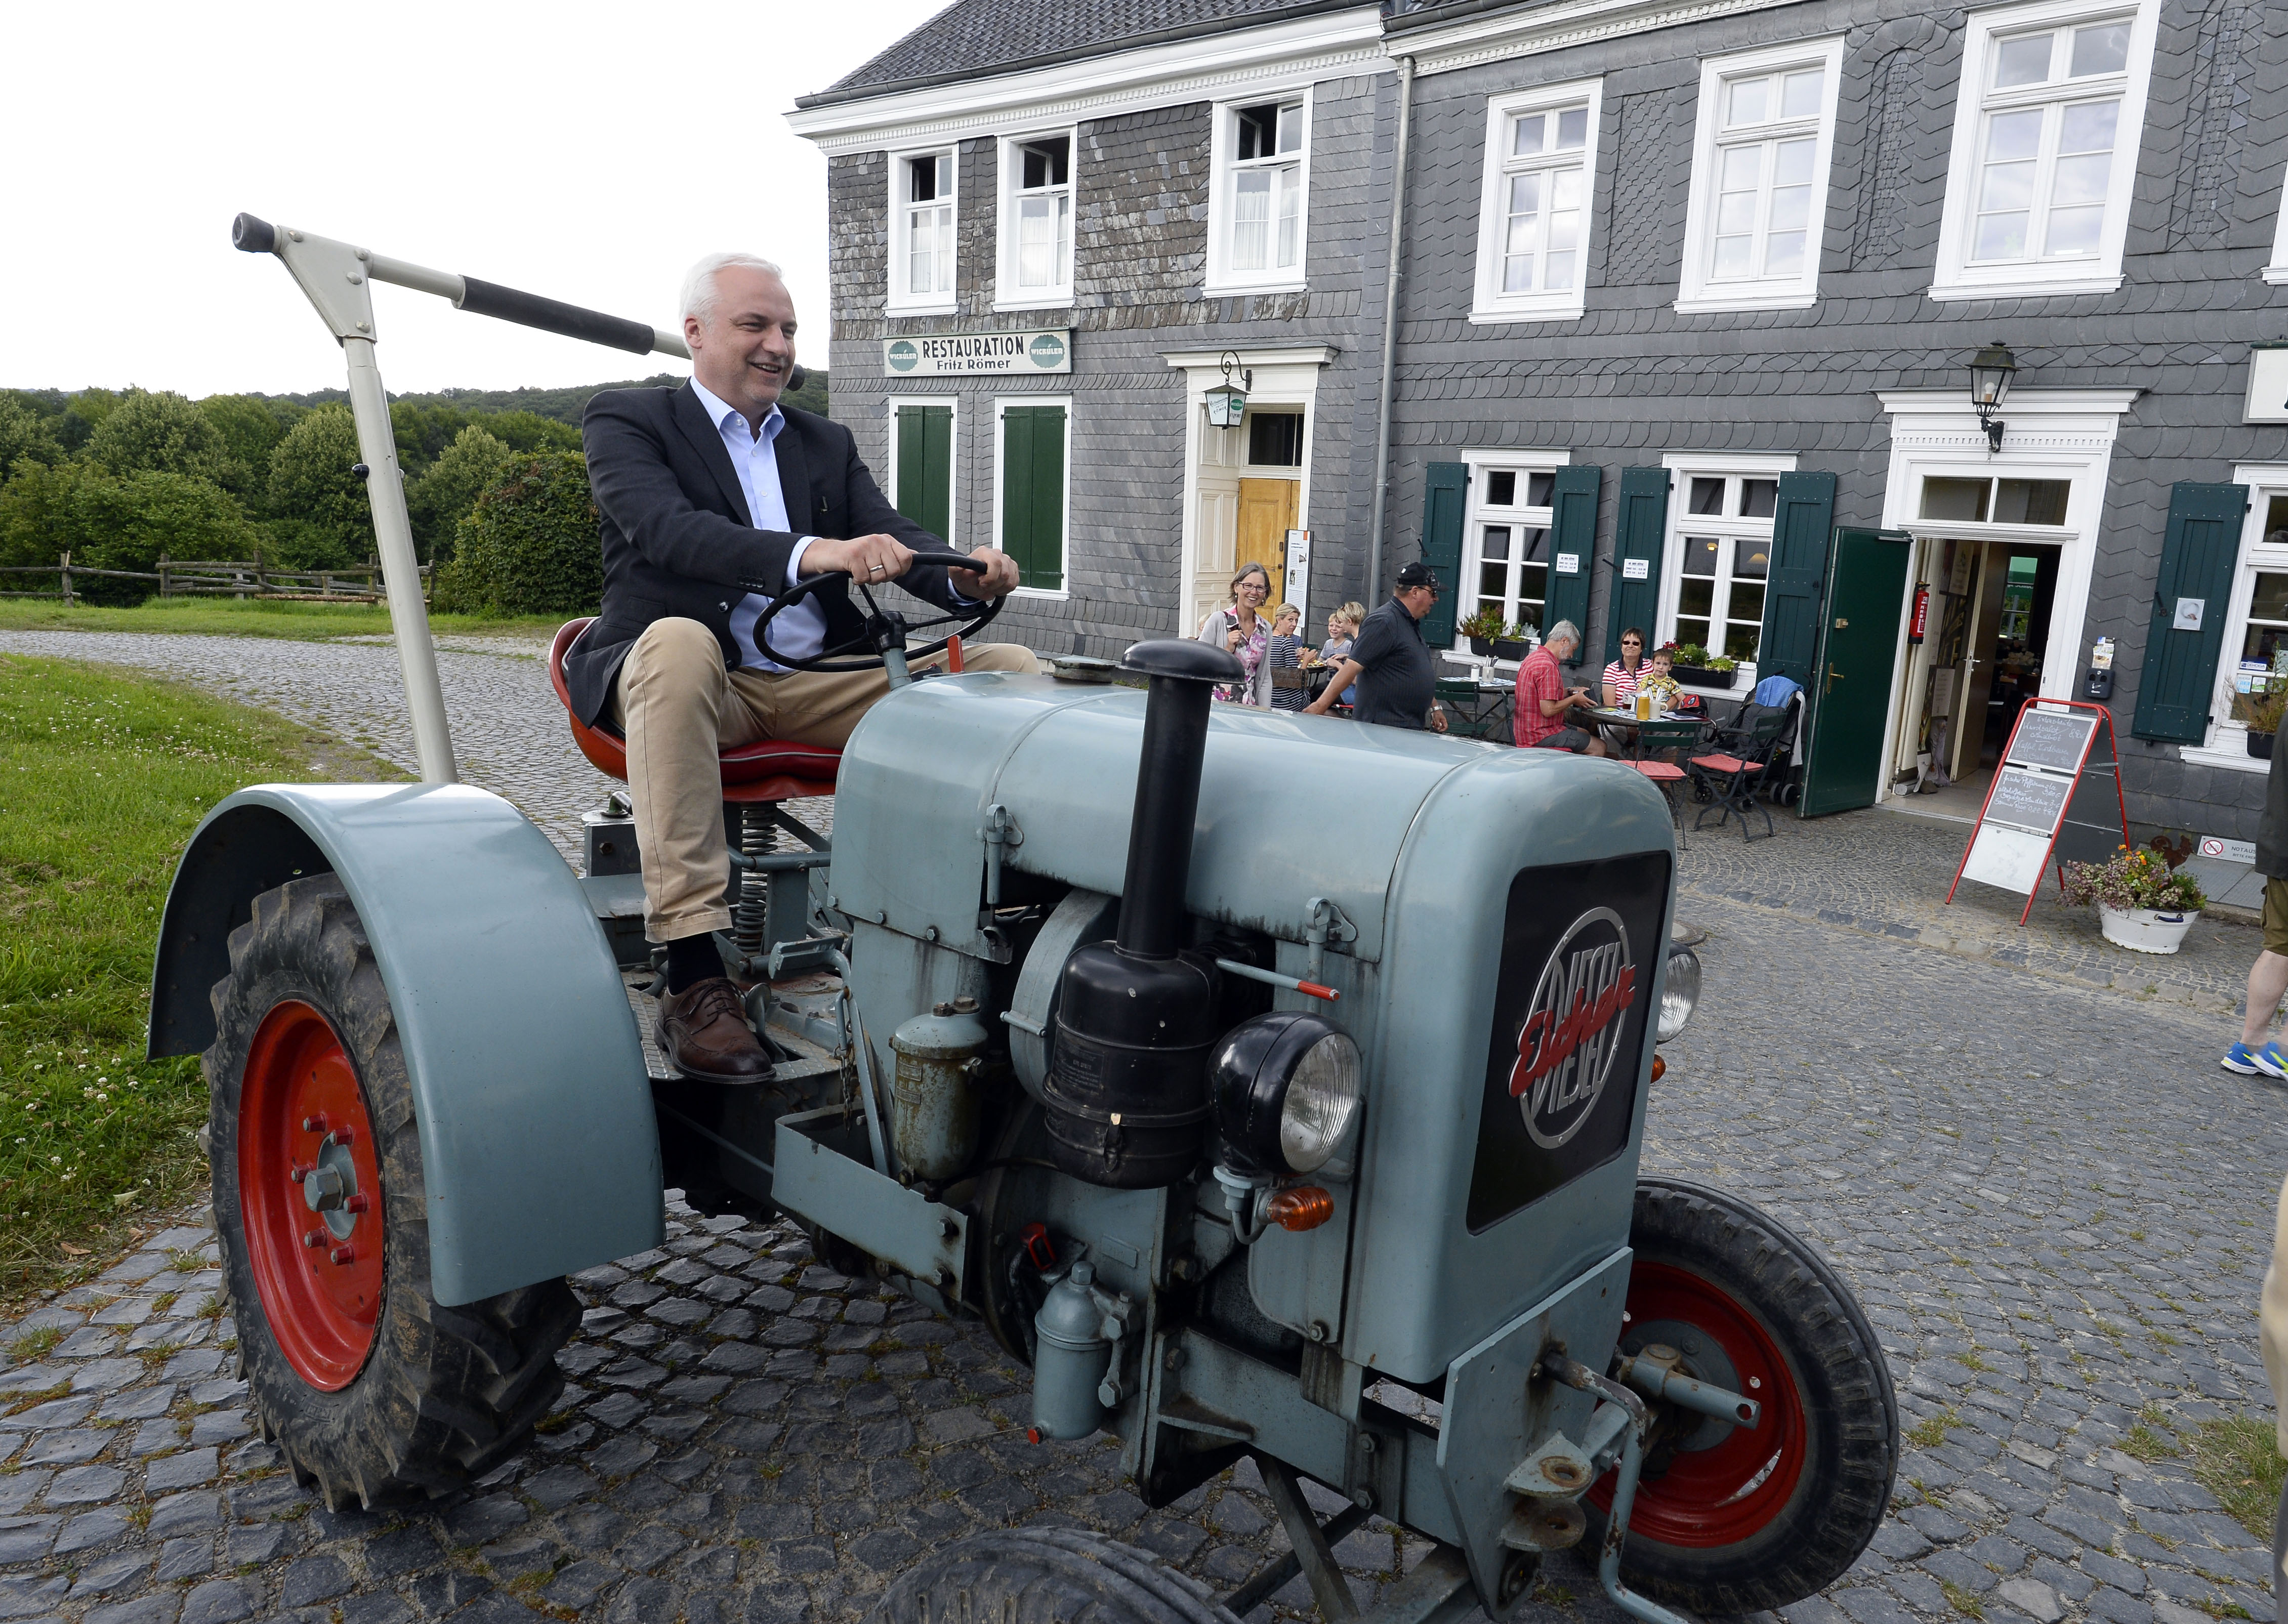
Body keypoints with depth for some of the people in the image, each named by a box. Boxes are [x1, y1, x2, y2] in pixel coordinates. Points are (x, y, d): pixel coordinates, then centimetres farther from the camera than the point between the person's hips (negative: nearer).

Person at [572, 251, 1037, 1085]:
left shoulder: (826, 444, 21)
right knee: (679, 640, -41)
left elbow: (891, 533, 6)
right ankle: (693, 977, -41)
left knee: (1011, 669, -11)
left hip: (819, 681, 5)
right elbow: (667, 529, -16)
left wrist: (966, 576, -19)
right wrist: (809, 552, -35)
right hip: (687, 672, -4)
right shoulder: (627, 420, 5)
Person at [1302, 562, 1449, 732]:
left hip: (1410, 726, 10)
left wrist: (1435, 707, 30)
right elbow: (1353, 666, -21)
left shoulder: (1412, 624, 18)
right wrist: (1321, 704, -26)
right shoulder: (1384, 622, -14)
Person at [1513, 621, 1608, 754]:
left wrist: (1569, 692, 13)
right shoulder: (1548, 666, -22)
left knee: (1585, 733, 27)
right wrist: (1574, 699, -11)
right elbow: (1548, 710, -26)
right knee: (1599, 749, -7)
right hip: (1541, 735, -11)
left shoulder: (1533, 657, 11)